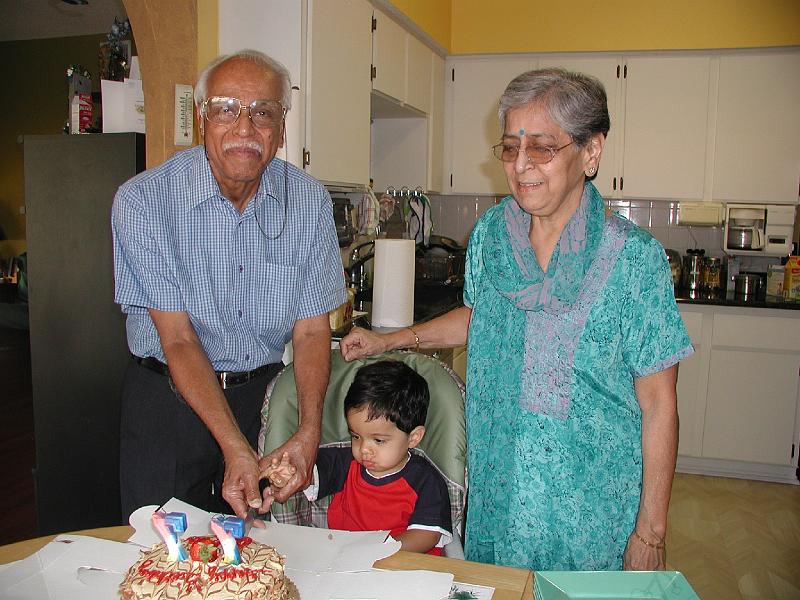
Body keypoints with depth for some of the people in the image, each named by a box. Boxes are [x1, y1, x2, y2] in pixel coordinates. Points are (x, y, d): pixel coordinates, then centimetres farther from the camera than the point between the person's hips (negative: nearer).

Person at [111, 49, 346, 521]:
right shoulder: (144, 199, -17)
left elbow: (311, 330, -7)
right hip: (170, 398, -2)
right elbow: (178, 340, -18)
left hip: (266, 394, 3)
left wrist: (309, 433, -20)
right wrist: (235, 447, -26)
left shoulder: (310, 202, -8)